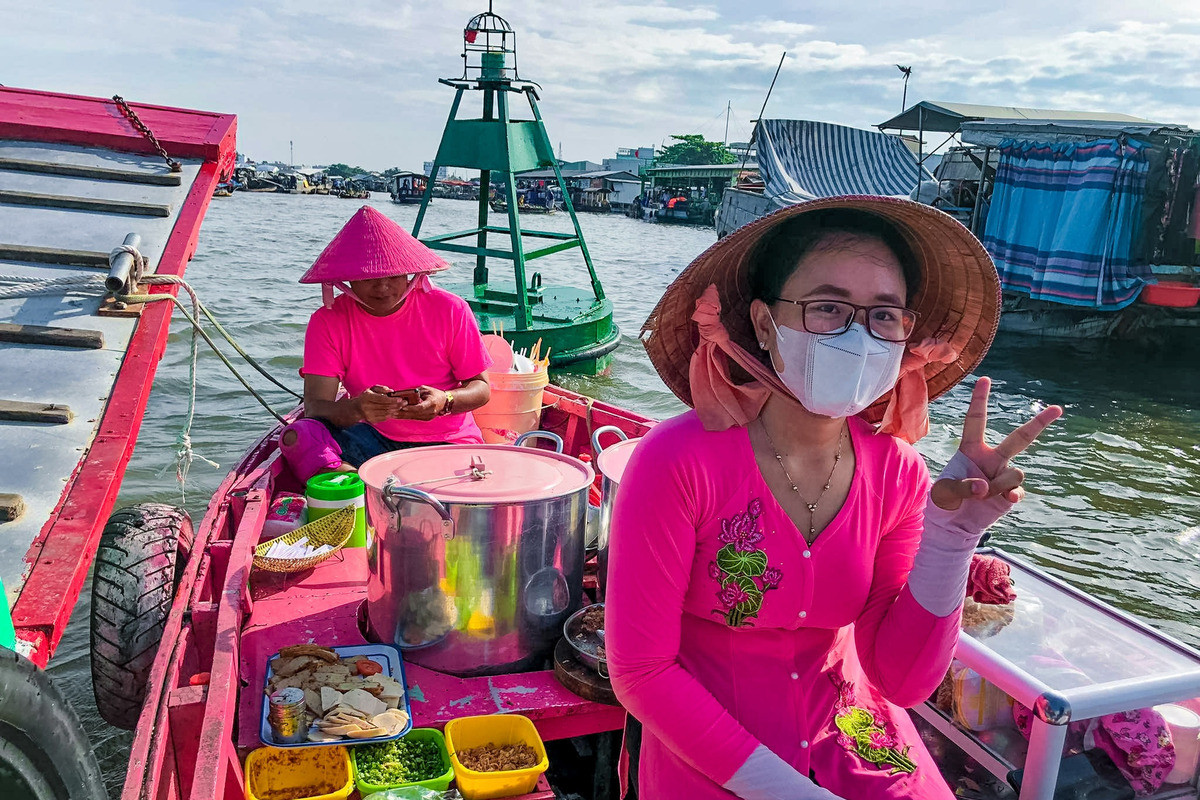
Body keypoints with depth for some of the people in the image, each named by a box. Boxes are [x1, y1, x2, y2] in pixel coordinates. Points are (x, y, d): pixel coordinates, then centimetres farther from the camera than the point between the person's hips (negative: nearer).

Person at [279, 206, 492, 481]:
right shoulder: (328, 321, -6)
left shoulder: (449, 310, -7)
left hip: (447, 443, -1)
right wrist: (355, 408, -39)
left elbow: (481, 388, -2)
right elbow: (315, 407, -15)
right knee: (297, 436, -26)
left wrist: (445, 401, -25)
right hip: (375, 442, 1)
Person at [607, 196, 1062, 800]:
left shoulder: (896, 473, -8)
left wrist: (951, 535, -20)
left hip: (855, 741, 4)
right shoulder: (680, 462, -23)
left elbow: (903, 679, -8)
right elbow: (640, 671, -16)